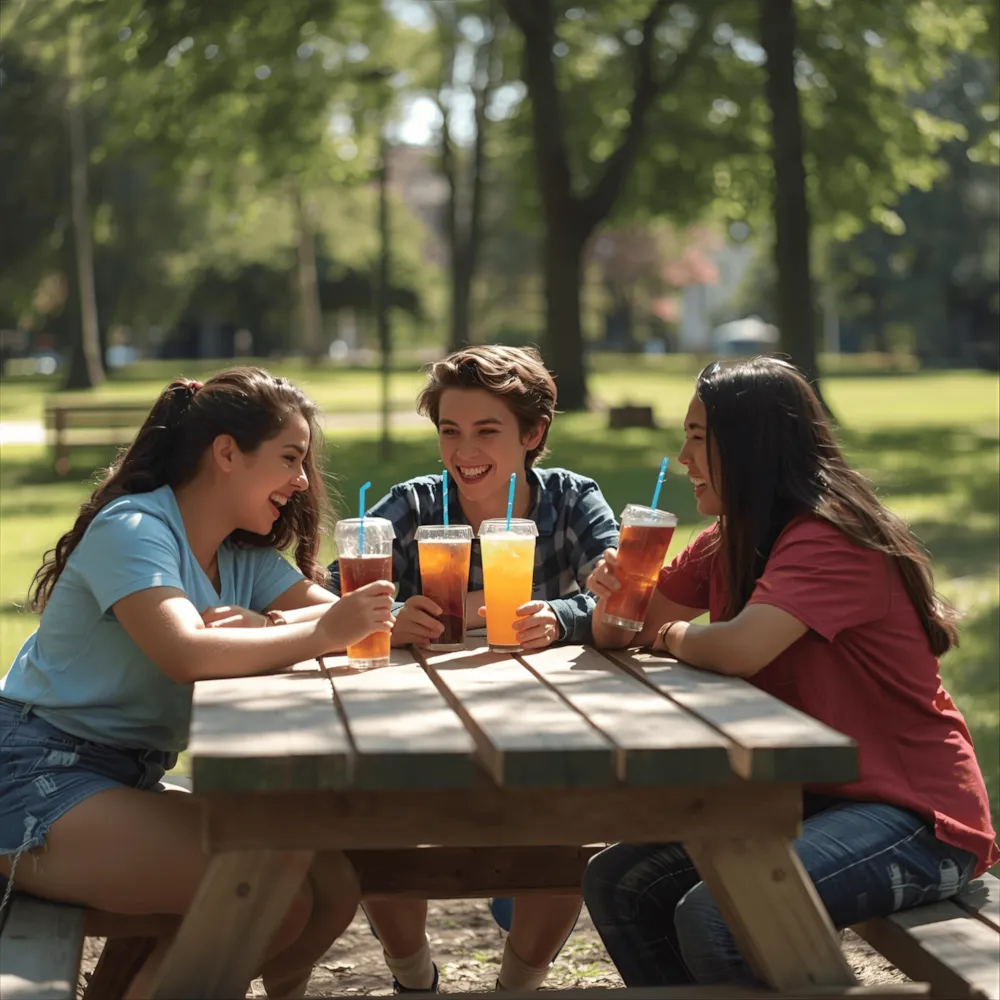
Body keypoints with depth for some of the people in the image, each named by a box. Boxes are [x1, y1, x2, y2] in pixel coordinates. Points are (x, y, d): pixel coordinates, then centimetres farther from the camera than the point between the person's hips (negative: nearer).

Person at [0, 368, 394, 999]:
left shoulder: (242, 556, 11)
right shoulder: (131, 530, -15)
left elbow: (339, 616, -2)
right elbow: (184, 654, -31)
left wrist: (255, 629, -20)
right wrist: (317, 633, -28)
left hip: (133, 781, 8)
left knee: (333, 888, -8)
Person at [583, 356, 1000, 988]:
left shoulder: (831, 539, -19)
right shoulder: (729, 544, 10)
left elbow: (738, 650, -33)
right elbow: (624, 632, 15)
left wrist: (672, 636, -10)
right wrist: (613, 594, -9)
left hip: (914, 815, -9)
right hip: (810, 795, 9)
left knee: (715, 919, -28)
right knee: (618, 886, -1)